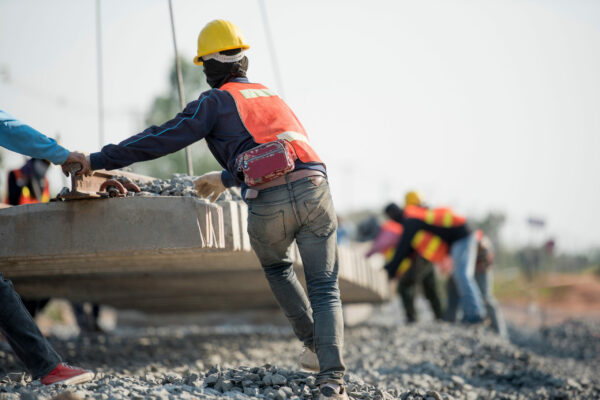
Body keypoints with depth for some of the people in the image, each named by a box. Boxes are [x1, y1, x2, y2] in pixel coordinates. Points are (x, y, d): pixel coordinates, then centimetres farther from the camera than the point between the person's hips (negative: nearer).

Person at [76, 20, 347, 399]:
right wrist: (226, 179, 59)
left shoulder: (216, 101, 12)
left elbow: (162, 139, 6)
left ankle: (315, 345, 26)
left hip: (267, 204, -3)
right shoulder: (271, 95, 31)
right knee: (325, 289, 9)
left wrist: (99, 160, 10)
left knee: (276, 267, 30)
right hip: (313, 186, 3)